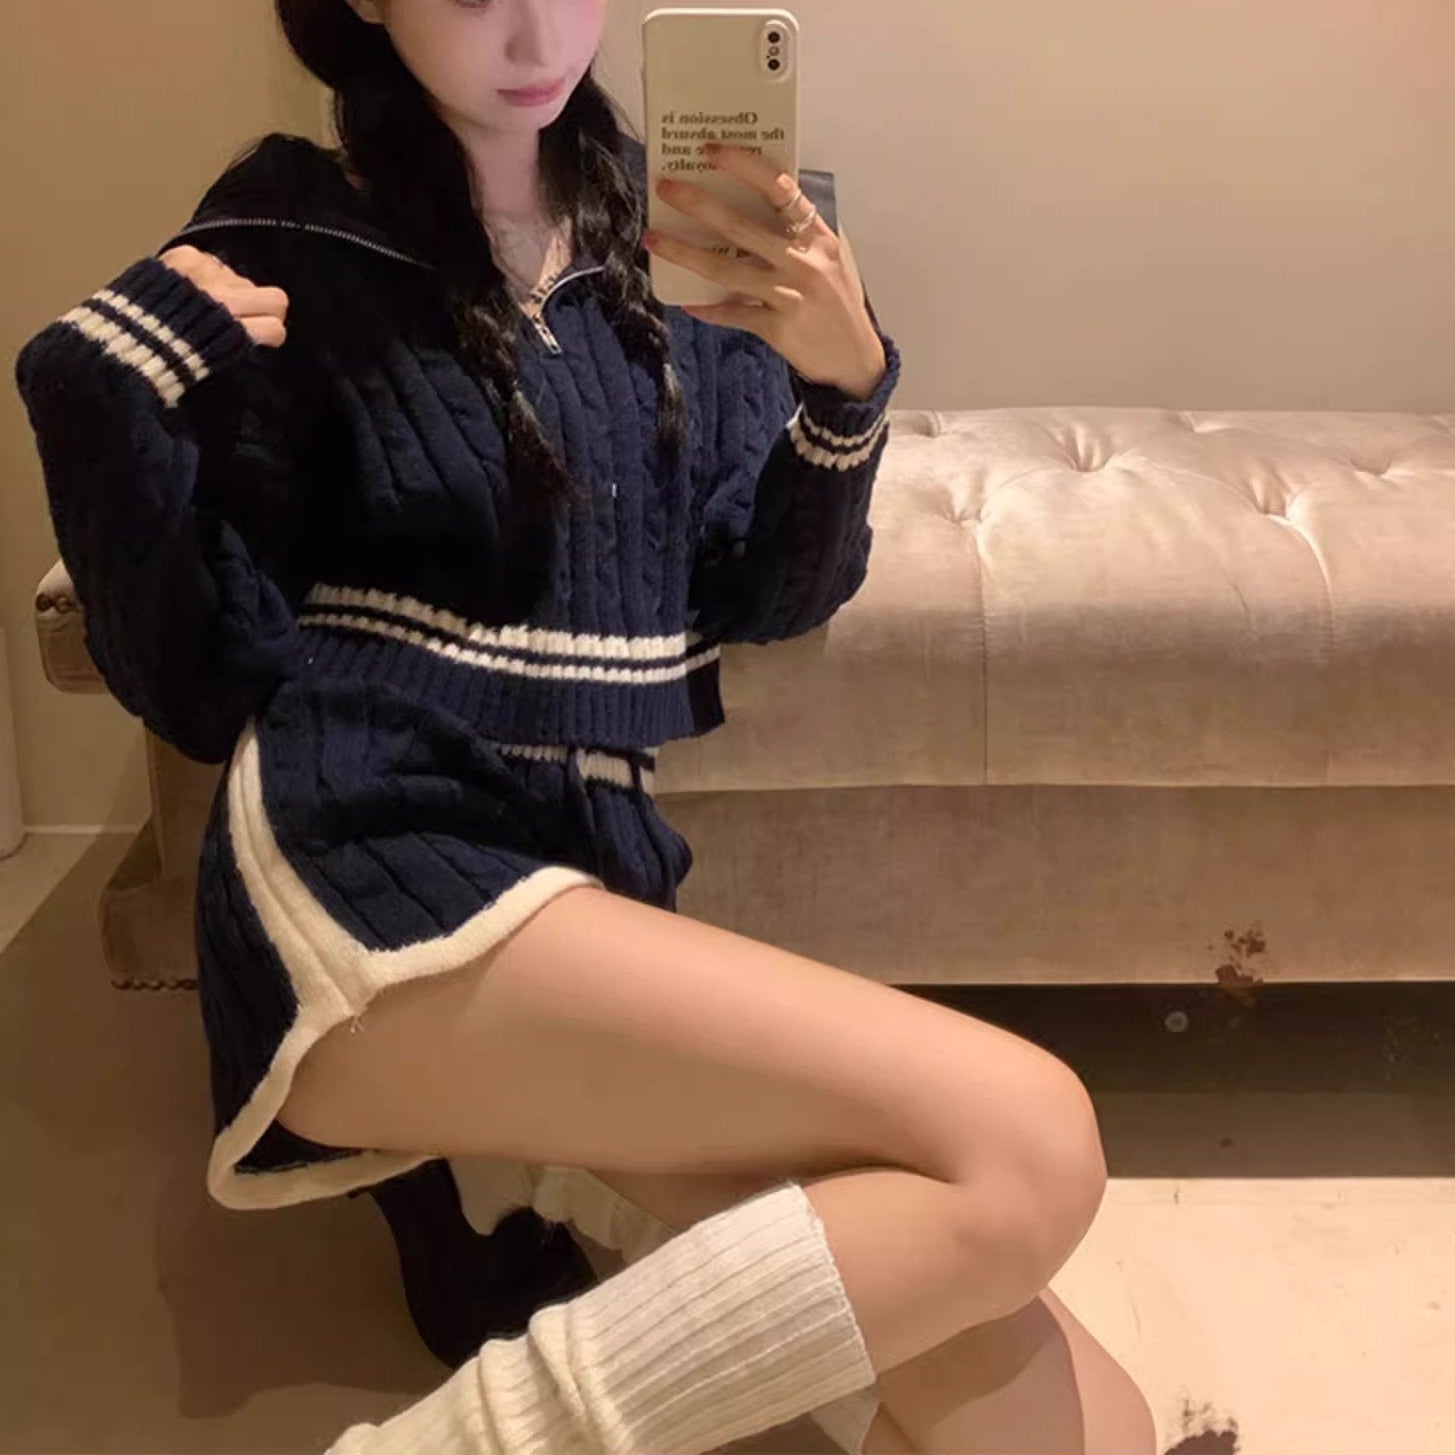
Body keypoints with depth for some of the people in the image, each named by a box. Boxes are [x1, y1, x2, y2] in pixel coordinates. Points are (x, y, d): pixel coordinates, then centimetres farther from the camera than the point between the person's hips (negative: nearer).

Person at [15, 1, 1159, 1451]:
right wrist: (99, 392, -16)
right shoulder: (286, 251, -1)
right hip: (368, 882, -4)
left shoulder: (658, 225, 14)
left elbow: (767, 596, 10)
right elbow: (200, 681, -1)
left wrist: (846, 384, -8)